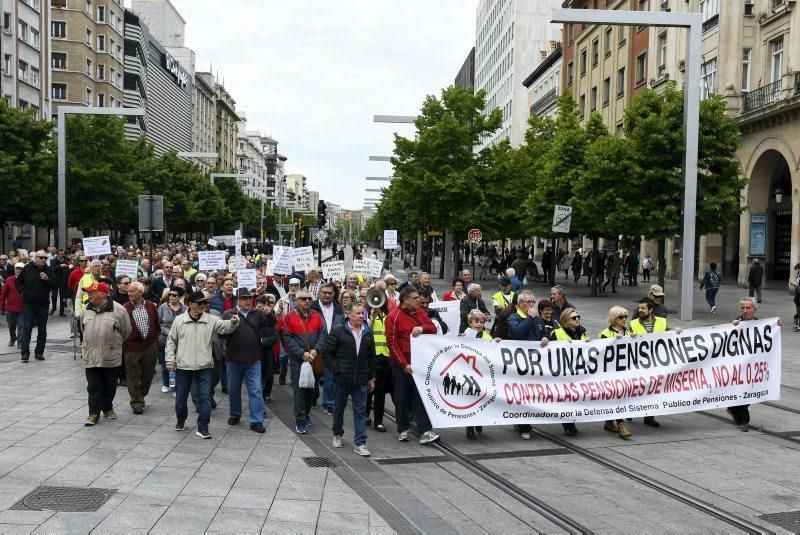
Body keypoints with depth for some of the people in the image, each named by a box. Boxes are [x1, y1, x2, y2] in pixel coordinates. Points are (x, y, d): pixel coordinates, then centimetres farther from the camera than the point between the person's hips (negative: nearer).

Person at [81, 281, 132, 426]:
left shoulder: (118, 310, -9)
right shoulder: (87, 310, 6)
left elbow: (126, 331, 1)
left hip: (110, 356, -2)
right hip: (91, 356, 2)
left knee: (110, 386, 11)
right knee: (93, 387, 2)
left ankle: (108, 408, 29)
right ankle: (94, 413, 8)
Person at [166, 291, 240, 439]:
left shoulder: (211, 320, -1)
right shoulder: (179, 320, 0)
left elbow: (225, 327, -13)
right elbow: (171, 341, 6)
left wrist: (233, 322, -35)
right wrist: (170, 360, 1)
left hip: (204, 366, 0)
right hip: (183, 366, 1)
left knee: (205, 397, -4)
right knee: (181, 396, 13)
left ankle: (203, 427, 5)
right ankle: (181, 420, 38)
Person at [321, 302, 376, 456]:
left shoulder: (367, 333, 7)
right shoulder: (338, 331, -7)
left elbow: (371, 357, 14)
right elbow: (326, 352, -5)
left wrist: (371, 377, 12)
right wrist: (336, 369, -9)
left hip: (361, 380, 3)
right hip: (343, 378, -2)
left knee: (360, 410, 1)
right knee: (339, 407, 14)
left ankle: (360, 443, 4)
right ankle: (337, 434, 35)